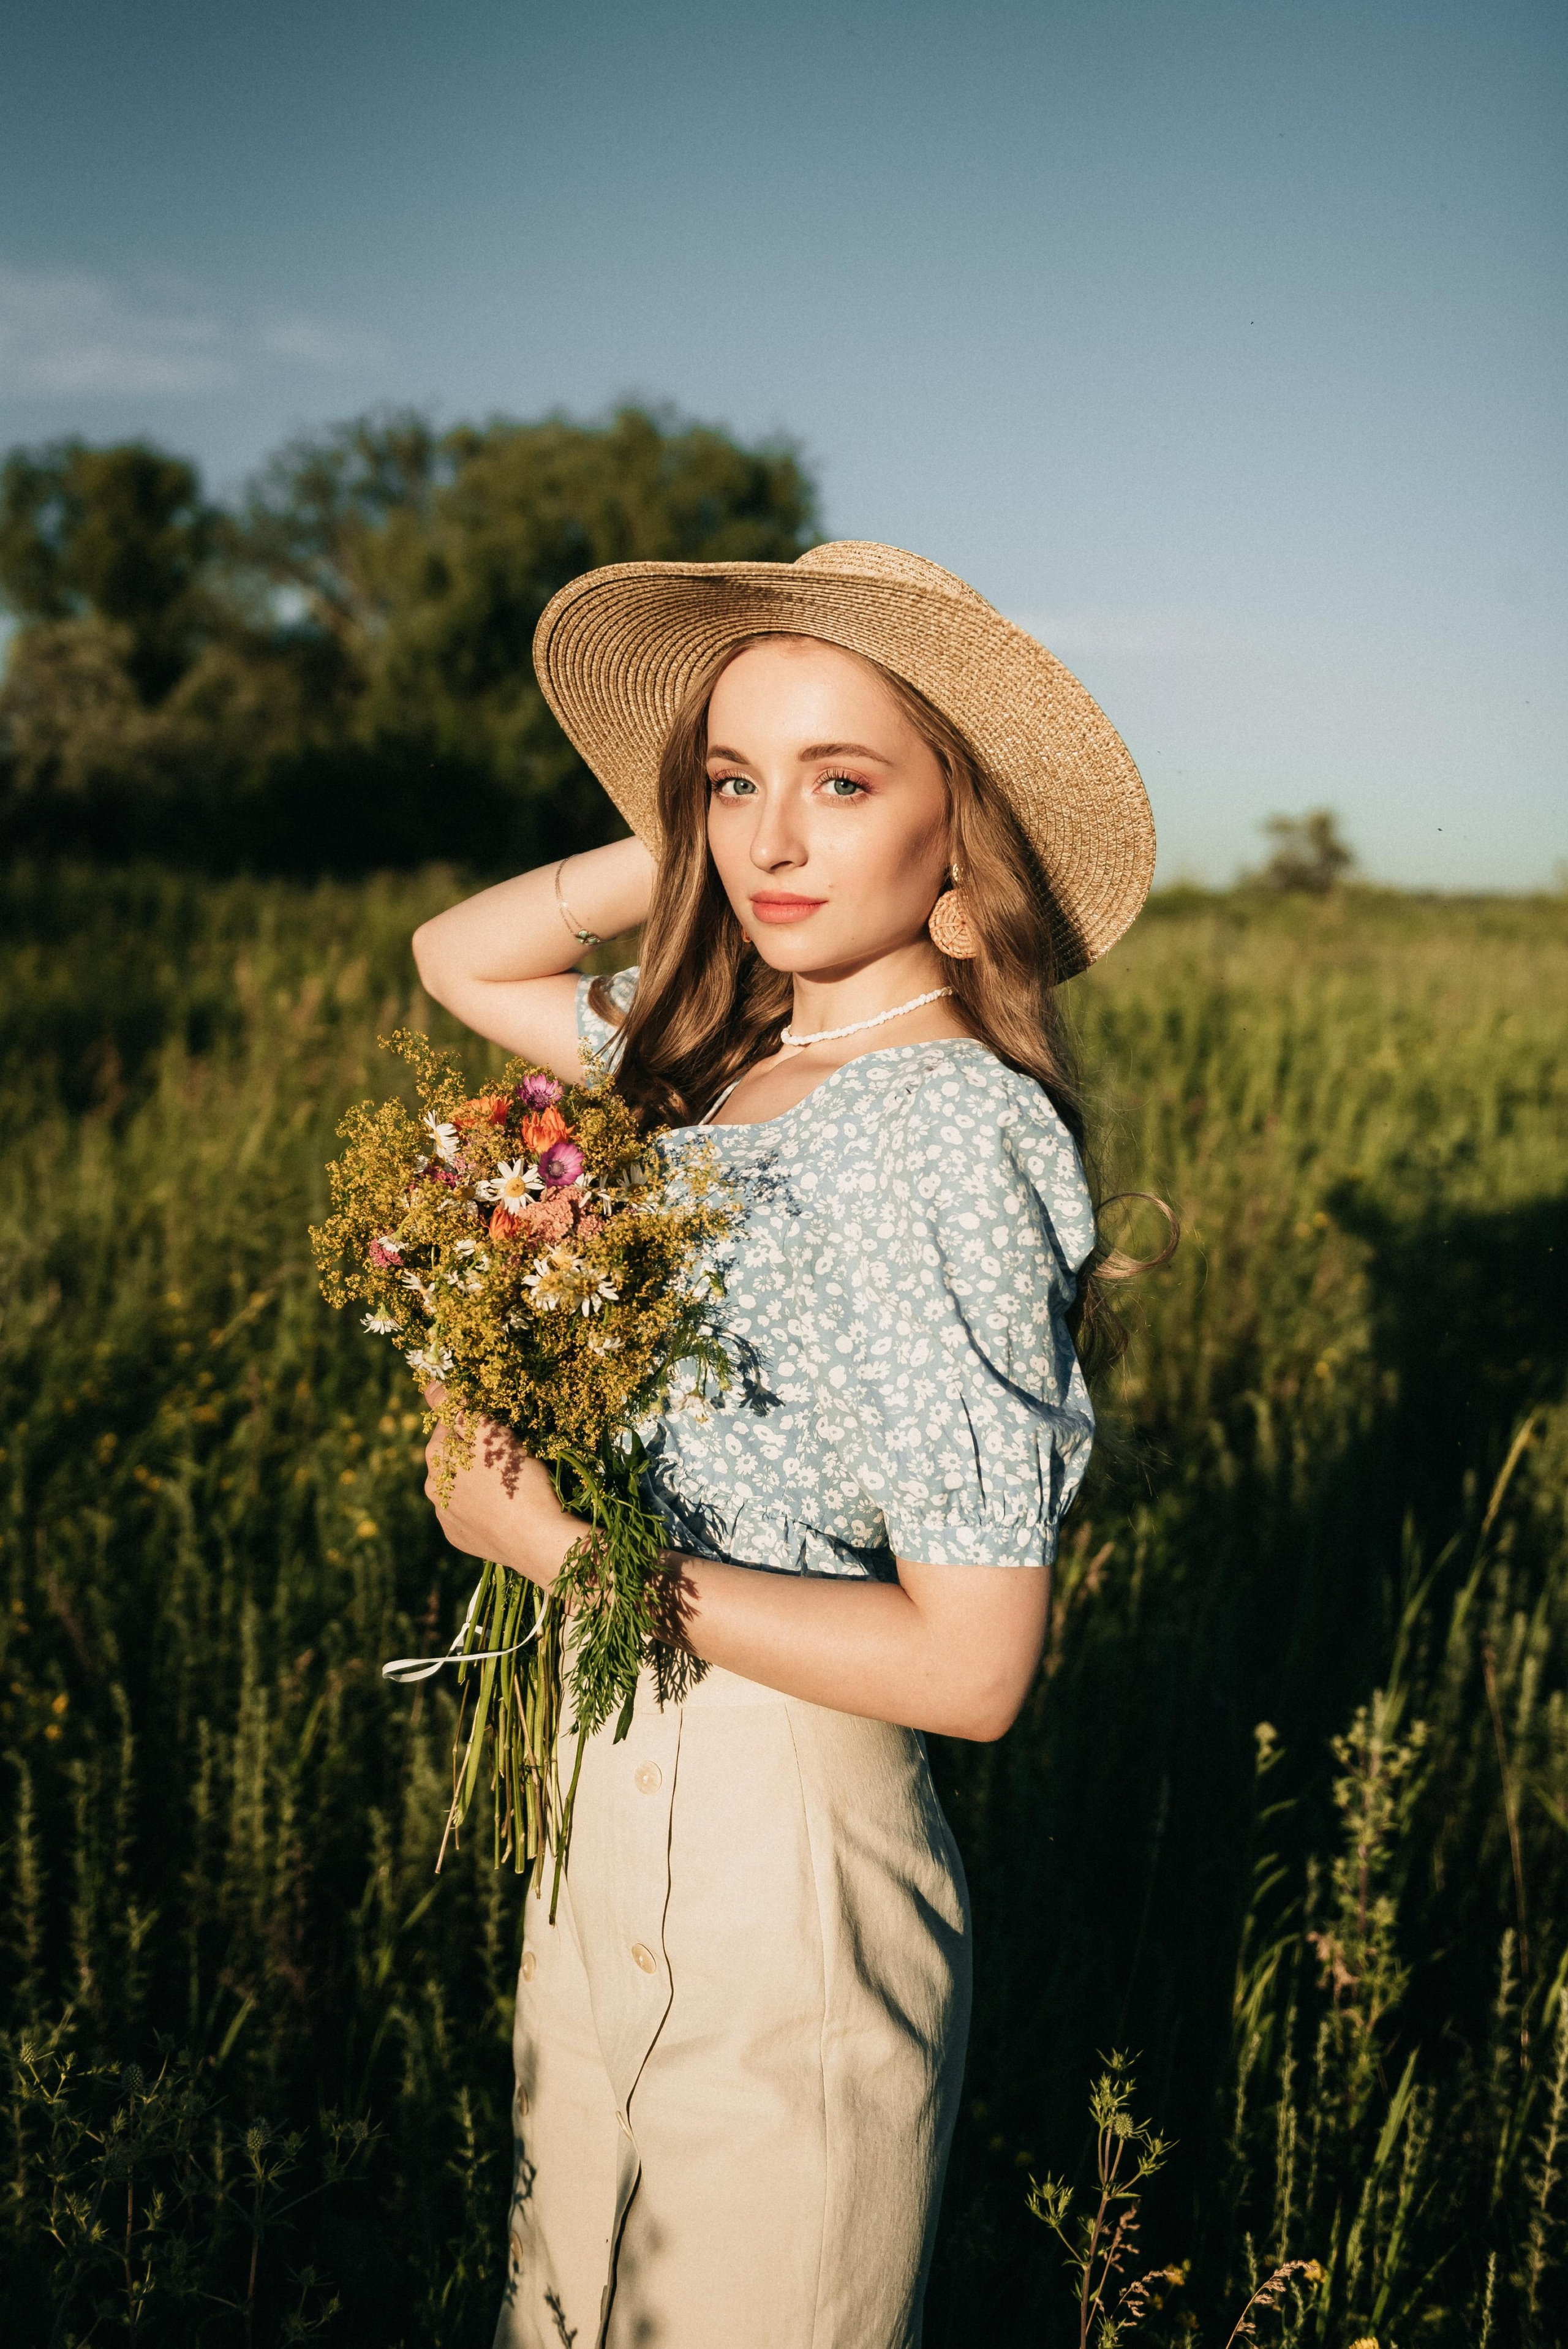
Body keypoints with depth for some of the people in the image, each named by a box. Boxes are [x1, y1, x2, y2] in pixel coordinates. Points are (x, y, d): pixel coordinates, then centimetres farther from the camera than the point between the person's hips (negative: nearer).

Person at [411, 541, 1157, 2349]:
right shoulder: (725, 1061, -1)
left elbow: (969, 1666, -24)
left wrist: (553, 1546, -21)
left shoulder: (946, 1130, -23)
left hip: (787, 1842, -7)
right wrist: (689, 853, 0)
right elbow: (459, 958, 16)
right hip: (623, 1797, 7)